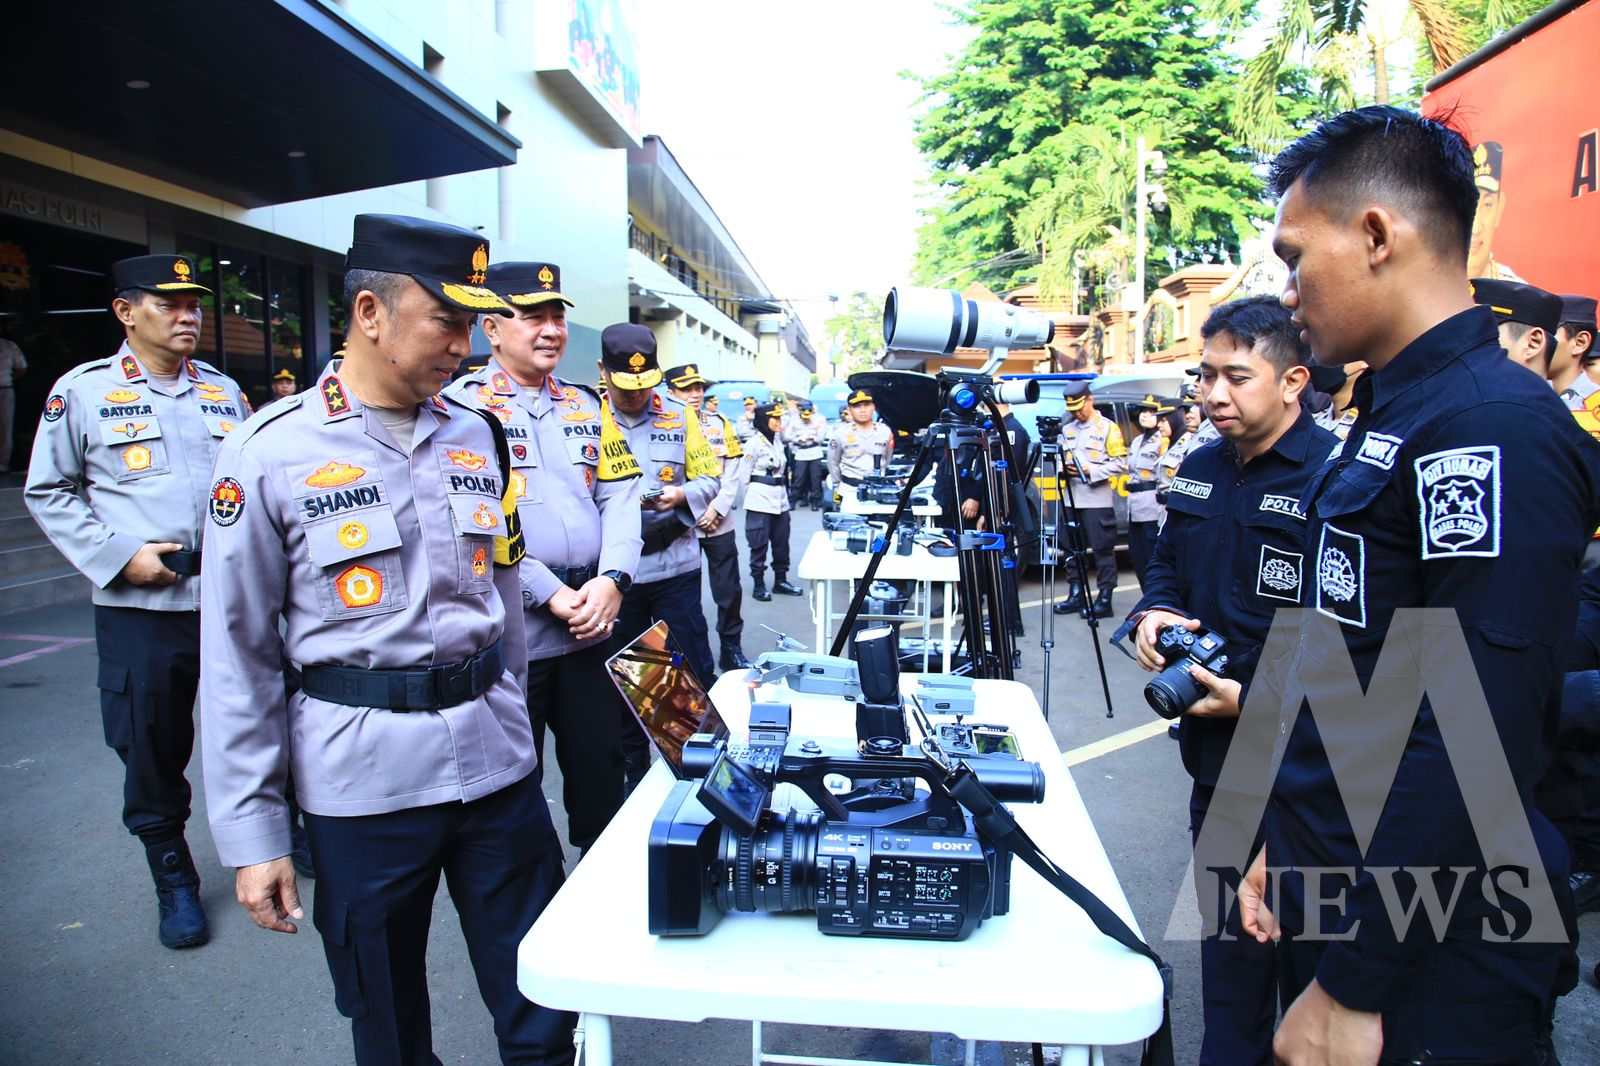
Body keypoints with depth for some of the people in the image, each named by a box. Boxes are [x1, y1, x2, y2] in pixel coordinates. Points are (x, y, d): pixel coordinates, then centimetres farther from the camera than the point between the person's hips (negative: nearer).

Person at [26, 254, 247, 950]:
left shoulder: (222, 390, 10)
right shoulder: (82, 391, 0)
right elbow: (48, 494, 3)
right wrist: (117, 556, -9)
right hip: (140, 609, -2)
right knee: (152, 750, 7)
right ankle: (174, 880, 26)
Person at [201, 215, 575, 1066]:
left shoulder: (478, 435, 5)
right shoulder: (271, 452, -7)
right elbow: (237, 655, -4)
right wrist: (251, 835, -4)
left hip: (497, 764, 3)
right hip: (361, 780, -3)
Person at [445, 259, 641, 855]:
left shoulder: (586, 405, 12)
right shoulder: (463, 404, -4)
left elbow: (620, 497, 7)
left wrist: (611, 579, -9)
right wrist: (551, 594, -17)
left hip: (592, 626, 5)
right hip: (511, 632, -5)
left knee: (601, 763, 16)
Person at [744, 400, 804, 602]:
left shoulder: (778, 441, 11)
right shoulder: (754, 443, -10)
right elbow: (745, 474, -8)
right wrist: (749, 498, -5)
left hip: (780, 497, 7)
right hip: (760, 499, -7)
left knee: (781, 542, 12)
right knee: (759, 545, 0)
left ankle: (780, 580, 23)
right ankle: (759, 585, 8)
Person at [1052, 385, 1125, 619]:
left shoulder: (1107, 427, 0)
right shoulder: (1067, 429, 17)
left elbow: (1120, 463, -5)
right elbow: (1061, 457, 22)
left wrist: (1091, 471, -14)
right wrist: (1064, 468, 0)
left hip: (1097, 499, -6)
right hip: (1072, 497, 6)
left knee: (1102, 549, -4)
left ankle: (1105, 598, -1)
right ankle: (1076, 595, 17)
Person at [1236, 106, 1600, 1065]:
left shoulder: (1494, 427, -21)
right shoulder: (1395, 414, 9)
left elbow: (1473, 744, -25)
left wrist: (1353, 986, -21)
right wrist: (1290, 843, 16)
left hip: (1429, 963, -8)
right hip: (1338, 898, 9)